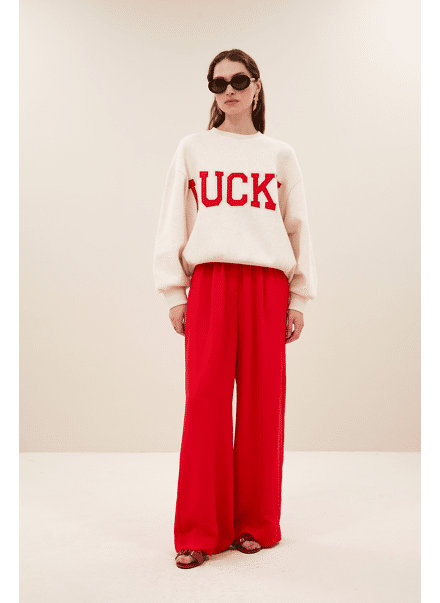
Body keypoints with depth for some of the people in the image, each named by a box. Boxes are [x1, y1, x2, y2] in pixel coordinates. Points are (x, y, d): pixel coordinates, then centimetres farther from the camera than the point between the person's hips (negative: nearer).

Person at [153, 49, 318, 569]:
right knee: (206, 402, -4)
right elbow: (173, 224, 9)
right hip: (209, 284, -1)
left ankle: (255, 524, 16)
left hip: (267, 286, 1)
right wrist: (174, 292, 2)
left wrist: (299, 298, 8)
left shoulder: (280, 155, 15)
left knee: (262, 404, 1)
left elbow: (298, 228, 14)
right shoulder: (192, 150, 13)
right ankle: (200, 532, 7)